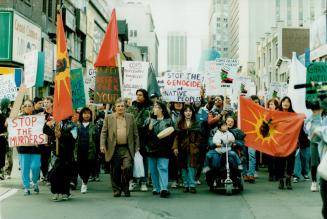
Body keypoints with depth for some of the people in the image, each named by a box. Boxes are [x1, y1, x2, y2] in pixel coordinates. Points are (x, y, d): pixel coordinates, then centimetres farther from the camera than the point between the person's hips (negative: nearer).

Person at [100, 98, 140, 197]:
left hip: (127, 148, 0)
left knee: (127, 167, -12)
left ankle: (125, 187, 11)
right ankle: (116, 190, 19)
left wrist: (137, 147, 6)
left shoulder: (130, 117, 10)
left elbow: (135, 133, 11)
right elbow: (104, 132, 4)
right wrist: (102, 145, -7)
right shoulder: (109, 118, 6)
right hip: (114, 149, 0)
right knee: (115, 171, 4)